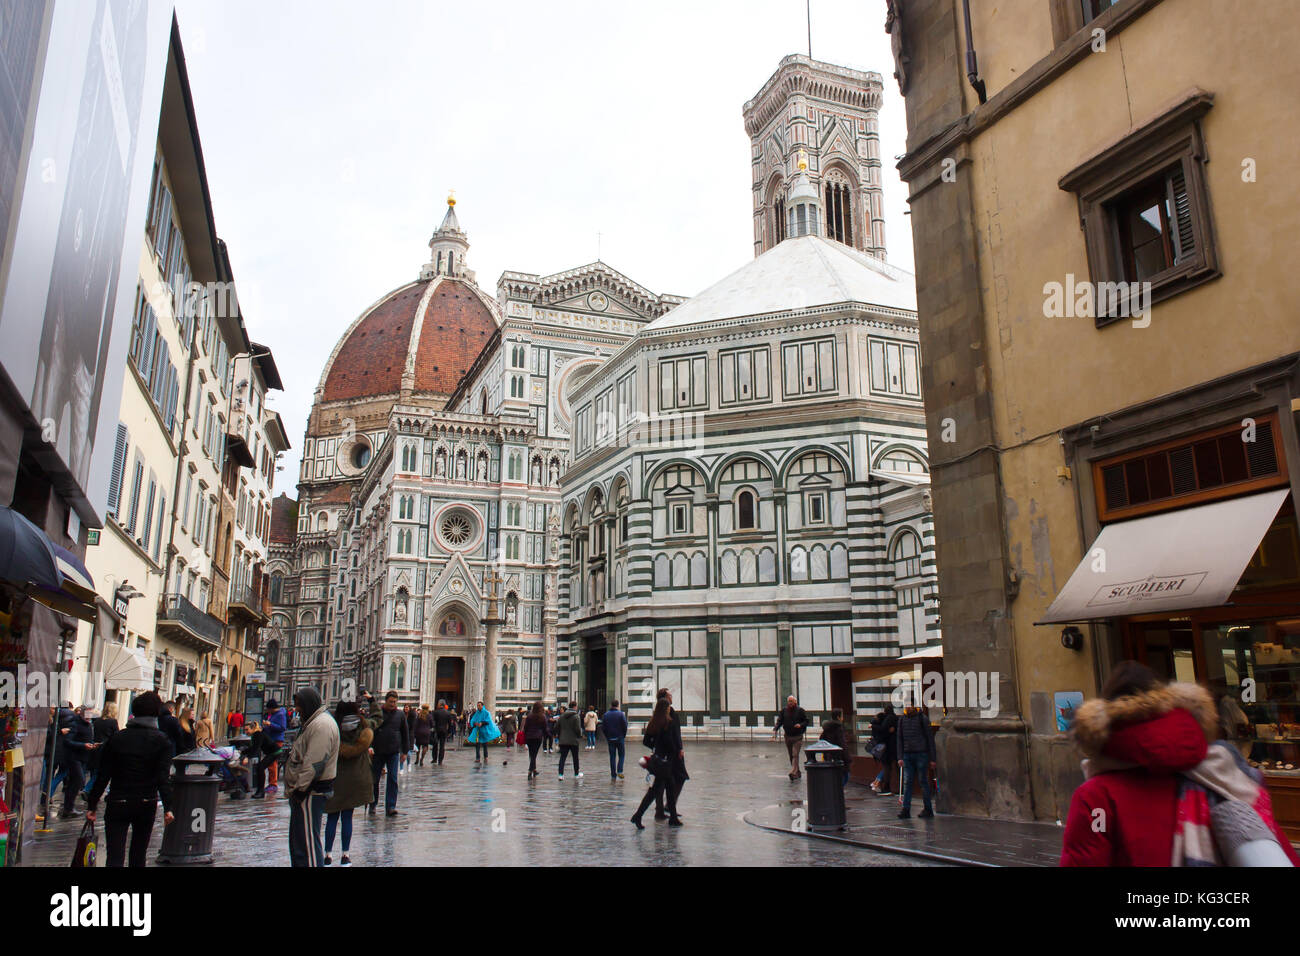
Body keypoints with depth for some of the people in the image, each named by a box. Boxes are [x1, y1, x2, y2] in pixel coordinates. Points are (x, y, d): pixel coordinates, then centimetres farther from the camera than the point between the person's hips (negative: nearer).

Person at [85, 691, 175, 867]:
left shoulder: (116, 738, 2)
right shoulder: (162, 741, -3)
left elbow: (103, 776, 0)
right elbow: (163, 777, -12)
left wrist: (91, 805, 6)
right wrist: (168, 808, -14)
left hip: (117, 804, 0)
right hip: (146, 805, 0)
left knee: (115, 856, -4)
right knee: (138, 856, 17)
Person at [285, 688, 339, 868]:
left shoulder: (322, 725, -19)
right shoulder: (310, 722, 17)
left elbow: (314, 763, -24)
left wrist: (300, 789, -20)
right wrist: (296, 789, 18)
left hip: (311, 792, -11)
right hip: (303, 792, 11)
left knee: (307, 843, -8)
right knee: (297, 841, 18)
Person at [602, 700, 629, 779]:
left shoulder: (606, 715, 2)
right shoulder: (621, 714, -8)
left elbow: (603, 728, 3)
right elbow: (625, 726, -9)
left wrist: (607, 736, 12)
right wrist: (624, 736, 5)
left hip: (610, 739, 3)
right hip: (620, 738, -3)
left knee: (612, 756, 7)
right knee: (621, 755, 9)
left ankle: (613, 775, 7)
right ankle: (619, 771, -7)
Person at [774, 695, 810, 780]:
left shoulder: (800, 710, -2)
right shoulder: (784, 711, 5)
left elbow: (806, 721, 3)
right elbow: (779, 721, 2)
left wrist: (800, 725, -17)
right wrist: (775, 730, -15)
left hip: (798, 737, -4)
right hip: (788, 737, 4)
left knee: (795, 755, -15)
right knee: (791, 756, 9)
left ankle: (793, 772, -24)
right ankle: (798, 772, 22)